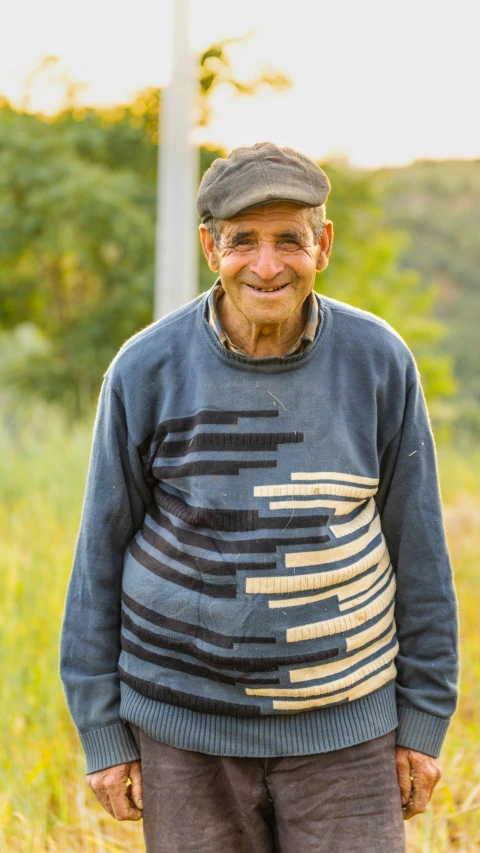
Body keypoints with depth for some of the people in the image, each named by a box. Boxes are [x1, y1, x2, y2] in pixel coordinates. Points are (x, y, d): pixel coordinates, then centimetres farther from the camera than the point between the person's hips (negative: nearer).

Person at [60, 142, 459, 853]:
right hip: (186, 723, 0)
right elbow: (101, 554, 1)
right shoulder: (145, 371, -6)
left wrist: (423, 720, 3)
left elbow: (418, 549, 3)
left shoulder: (378, 362, -4)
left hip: (342, 726, 0)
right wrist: (103, 733, 0)